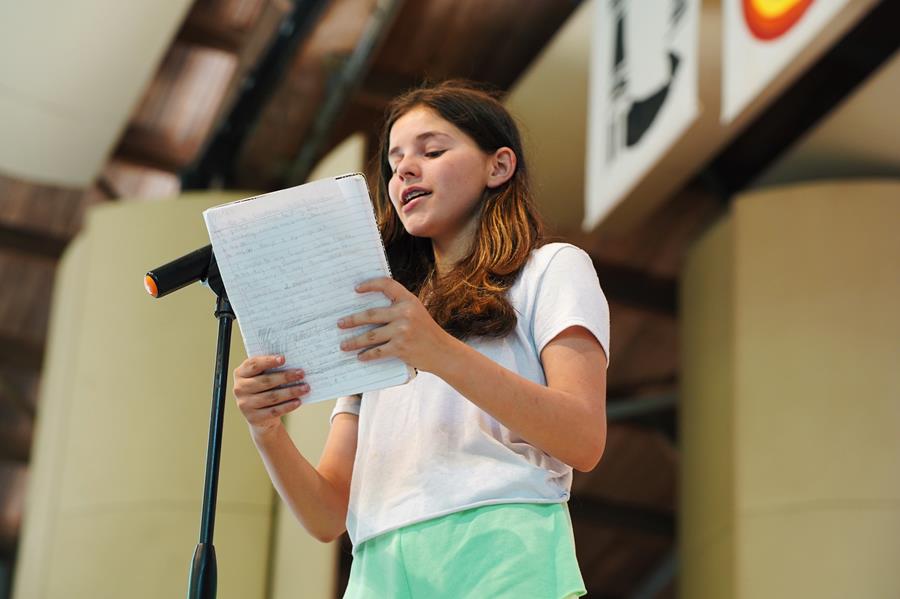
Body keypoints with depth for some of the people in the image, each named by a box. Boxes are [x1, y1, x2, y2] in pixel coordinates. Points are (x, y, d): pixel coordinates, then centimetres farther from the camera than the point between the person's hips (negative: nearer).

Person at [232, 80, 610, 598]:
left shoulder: (551, 269, 11)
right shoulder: (377, 321, 26)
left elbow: (584, 442, -7)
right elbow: (330, 517, 15)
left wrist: (442, 354, -17)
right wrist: (269, 435, -4)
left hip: (499, 556, -4)